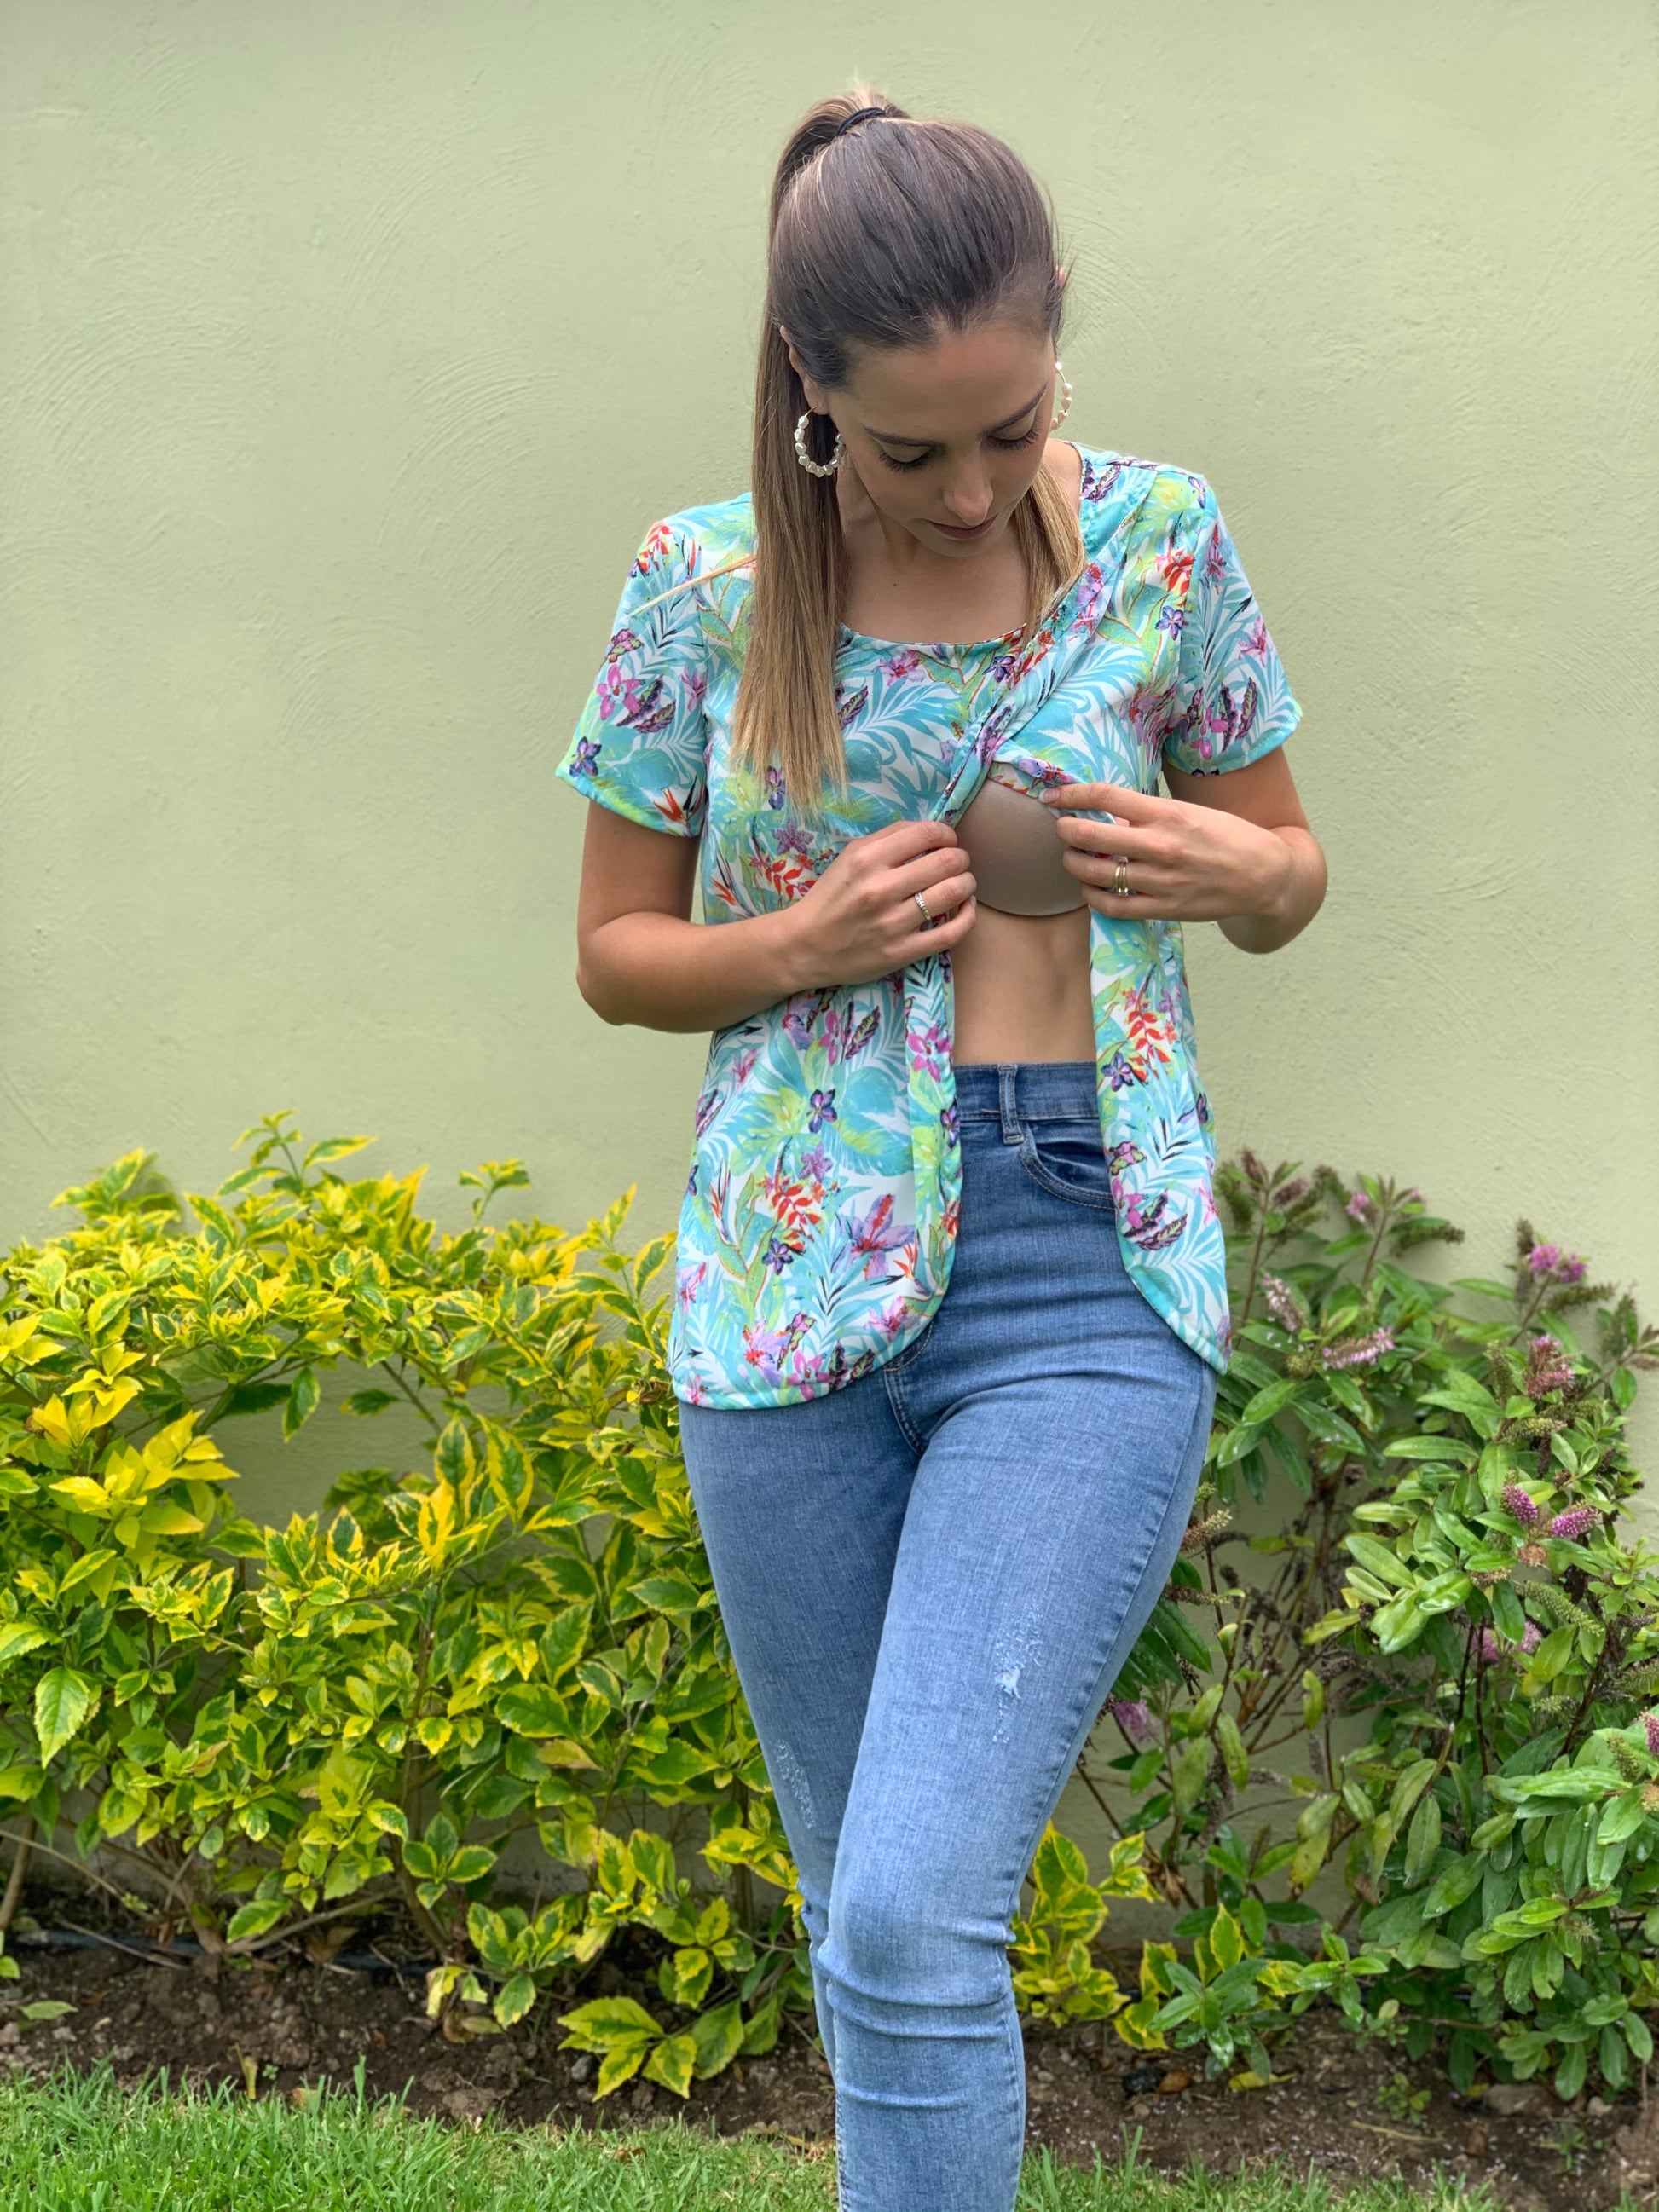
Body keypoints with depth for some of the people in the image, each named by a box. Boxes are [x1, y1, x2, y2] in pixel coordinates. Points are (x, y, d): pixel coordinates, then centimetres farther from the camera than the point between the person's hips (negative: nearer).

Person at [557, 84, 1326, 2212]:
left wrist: (1225, 869, -12)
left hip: (1088, 1276, -2)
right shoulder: (706, 581, -1)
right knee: (861, 1908, 15)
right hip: (793, 1278, 2)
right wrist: (804, 943, -13)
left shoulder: (1158, 534, -1)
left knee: (915, 1918, -13)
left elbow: (1287, 875, 12)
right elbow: (616, 949, 8)